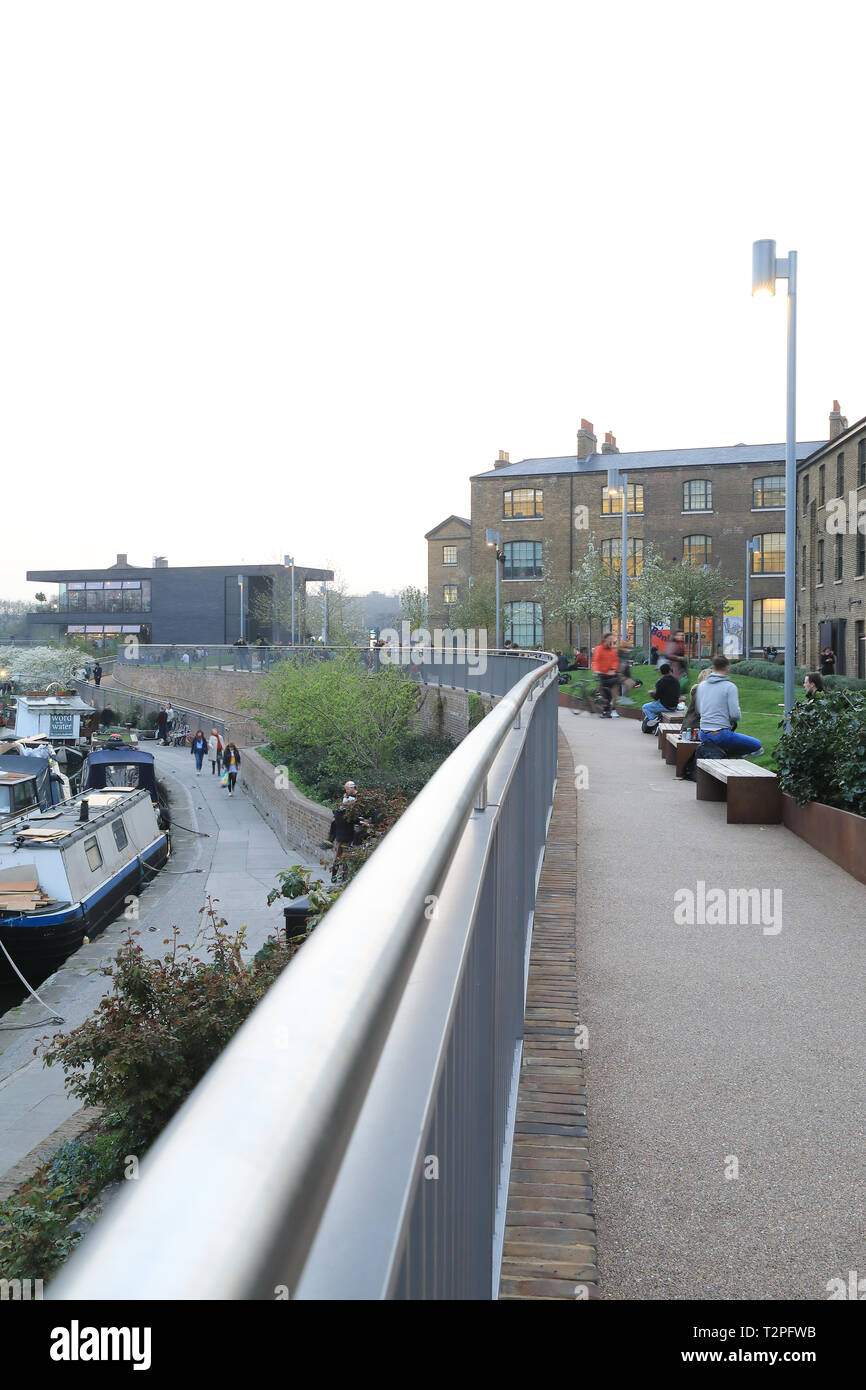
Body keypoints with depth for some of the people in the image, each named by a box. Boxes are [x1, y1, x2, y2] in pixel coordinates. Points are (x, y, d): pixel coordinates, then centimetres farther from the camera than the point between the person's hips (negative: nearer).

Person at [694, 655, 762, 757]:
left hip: (703, 735, 6)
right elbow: (735, 714, -13)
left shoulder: (701, 685, 8)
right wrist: (739, 716, 9)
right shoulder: (730, 686, -9)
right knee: (757, 745, 7)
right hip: (721, 735, -6)